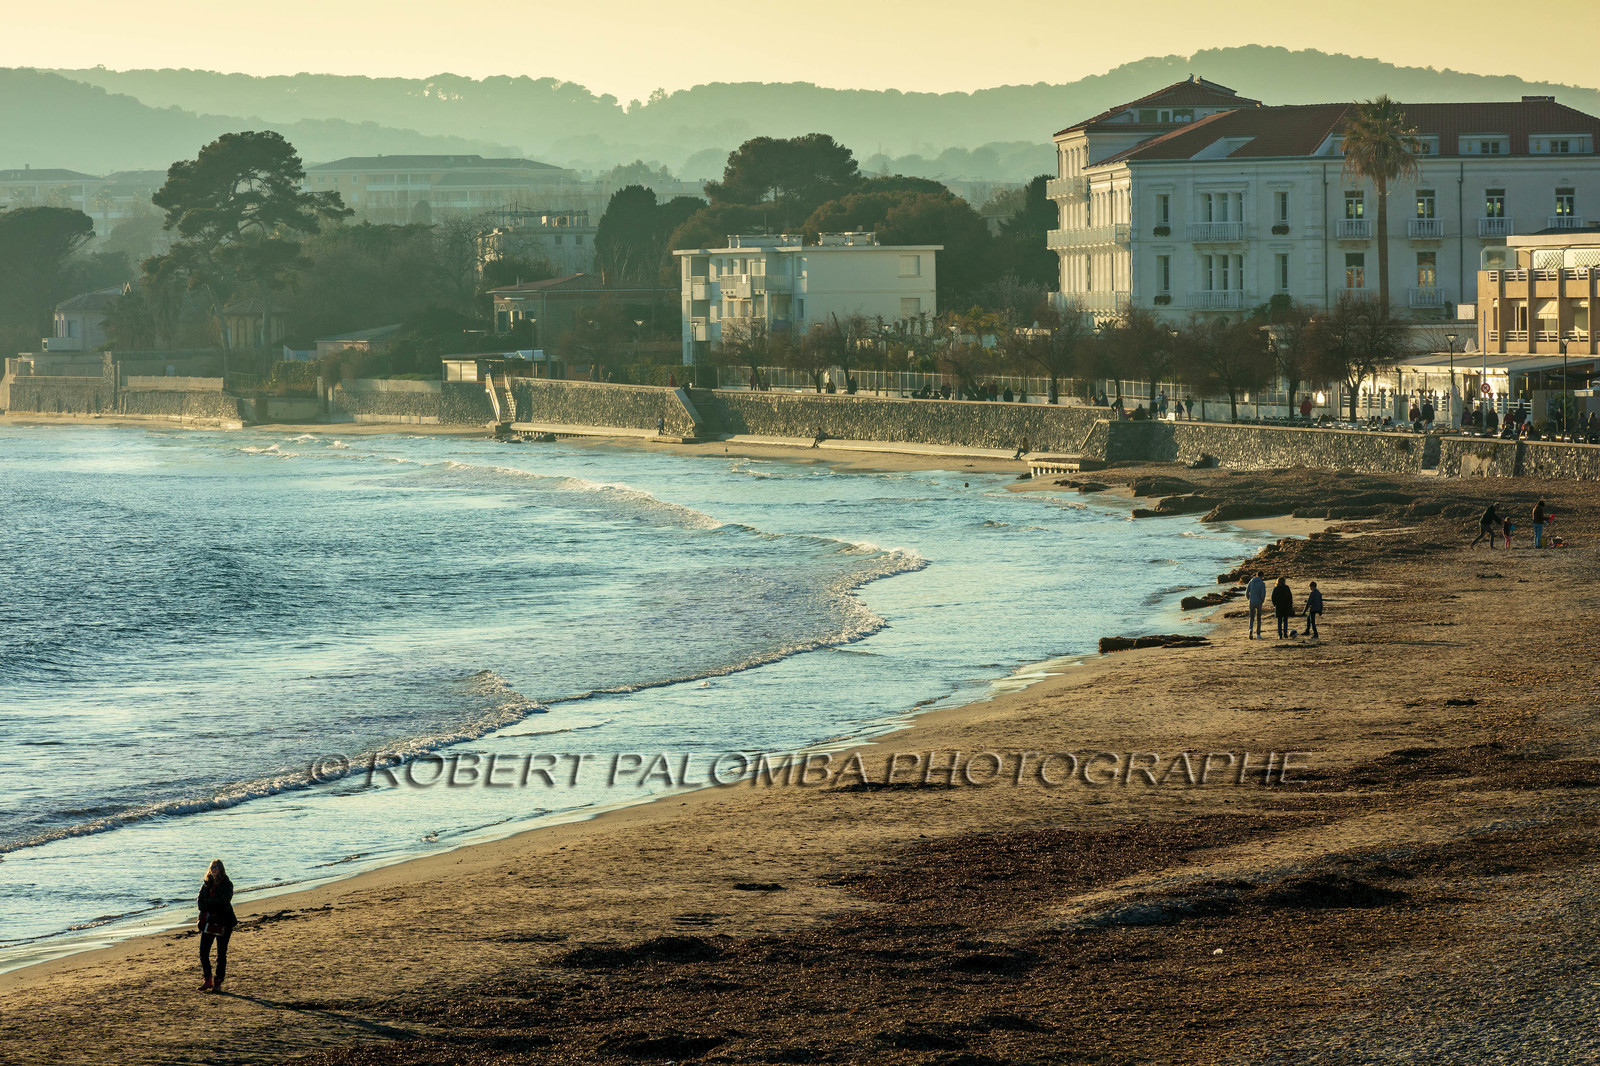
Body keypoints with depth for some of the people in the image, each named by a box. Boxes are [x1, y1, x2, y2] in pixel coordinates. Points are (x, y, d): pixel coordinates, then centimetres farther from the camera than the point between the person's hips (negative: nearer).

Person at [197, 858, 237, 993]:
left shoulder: (227, 885, -4)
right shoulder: (206, 884, 9)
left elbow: (224, 903, -16)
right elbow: (200, 904, 0)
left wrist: (207, 903, -11)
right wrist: (215, 905, -14)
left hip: (223, 924, -5)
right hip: (208, 922, 5)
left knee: (221, 954, 0)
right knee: (203, 952, 1)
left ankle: (218, 983, 7)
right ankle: (208, 981, 13)